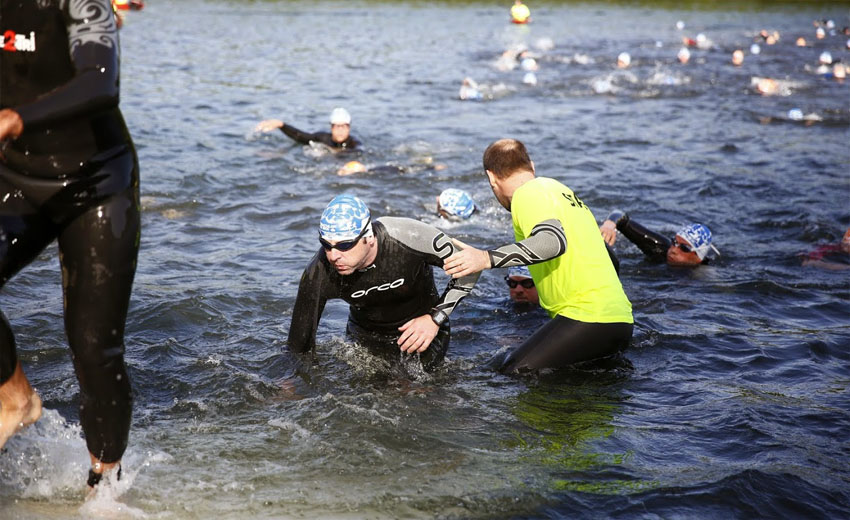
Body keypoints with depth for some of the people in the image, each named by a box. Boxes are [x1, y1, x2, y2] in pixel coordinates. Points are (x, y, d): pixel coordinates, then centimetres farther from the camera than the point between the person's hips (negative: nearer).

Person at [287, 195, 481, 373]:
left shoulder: (410, 236, -35)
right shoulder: (318, 275, -27)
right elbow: (300, 346, -14)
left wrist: (436, 319, -24)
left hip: (423, 329, -2)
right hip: (365, 339, 2)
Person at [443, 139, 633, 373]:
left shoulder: (529, 192, -4)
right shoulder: (557, 187, 25)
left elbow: (554, 240, -24)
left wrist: (487, 258, -31)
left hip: (588, 317, -9)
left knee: (513, 374, -12)